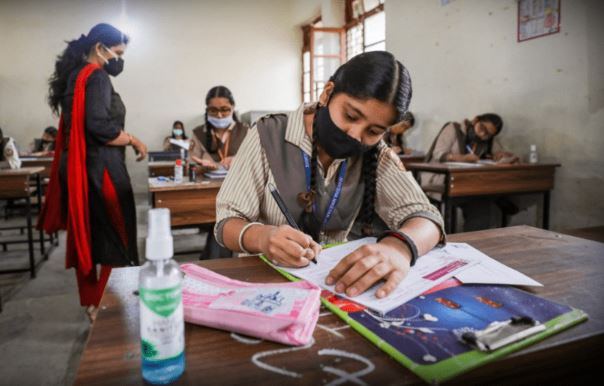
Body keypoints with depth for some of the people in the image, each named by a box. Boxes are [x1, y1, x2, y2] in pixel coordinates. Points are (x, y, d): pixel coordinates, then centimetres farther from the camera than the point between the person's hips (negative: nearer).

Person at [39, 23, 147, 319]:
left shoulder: (74, 75, 16)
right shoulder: (96, 76, -12)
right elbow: (99, 126, -23)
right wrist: (134, 140, -12)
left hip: (78, 169, 9)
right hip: (100, 170, -9)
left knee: (86, 237, 14)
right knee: (115, 241, 0)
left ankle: (92, 304, 25)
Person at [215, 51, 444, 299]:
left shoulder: (374, 154, -3)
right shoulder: (268, 137, -11)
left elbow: (426, 218, -11)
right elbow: (227, 224, -11)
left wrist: (399, 246, -32)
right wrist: (262, 237, -32)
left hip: (333, 277, 2)